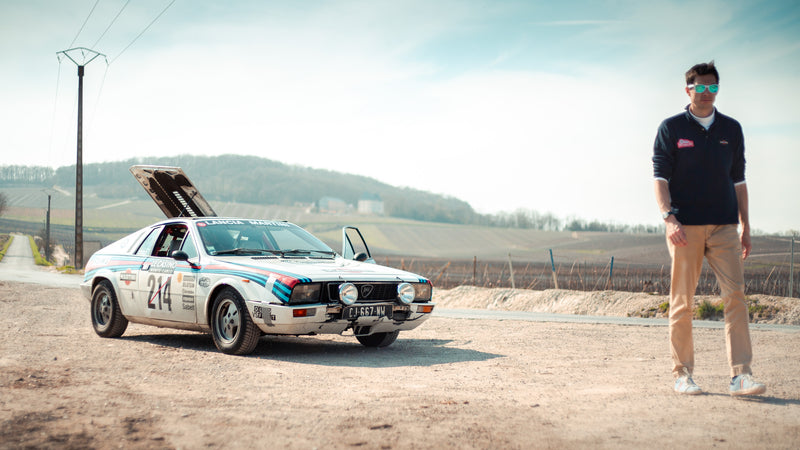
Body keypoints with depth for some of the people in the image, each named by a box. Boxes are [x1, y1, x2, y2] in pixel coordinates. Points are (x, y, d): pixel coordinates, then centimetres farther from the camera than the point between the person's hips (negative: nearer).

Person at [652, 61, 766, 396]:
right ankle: (682, 374, 10)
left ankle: (741, 375, -5)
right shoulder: (671, 129, 4)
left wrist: (745, 226, 14)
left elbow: (738, 180, 18)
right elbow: (660, 177, -2)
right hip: (685, 227, -3)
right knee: (682, 302, 1)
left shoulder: (732, 129, 15)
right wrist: (668, 217, -16)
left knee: (735, 295, -6)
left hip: (724, 225, 3)